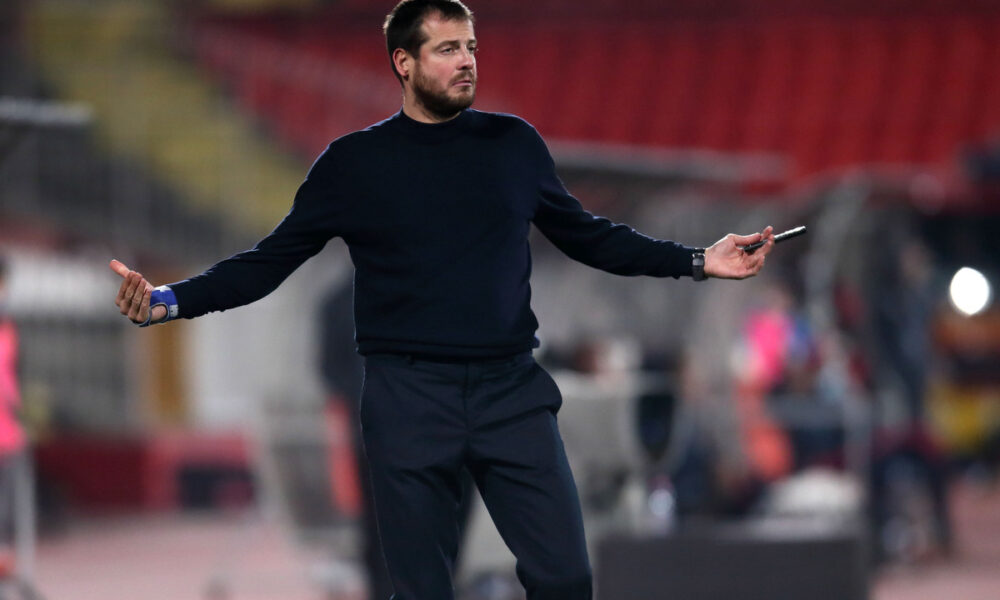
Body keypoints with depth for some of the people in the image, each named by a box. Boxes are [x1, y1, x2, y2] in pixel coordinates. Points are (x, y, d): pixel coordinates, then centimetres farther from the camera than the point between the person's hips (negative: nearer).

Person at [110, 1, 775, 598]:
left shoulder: (514, 144, 7)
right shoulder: (354, 162, 2)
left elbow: (584, 234, 17)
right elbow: (270, 260, 3)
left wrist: (698, 261, 11)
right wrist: (170, 301, -10)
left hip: (512, 393, 2)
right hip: (409, 397, -1)